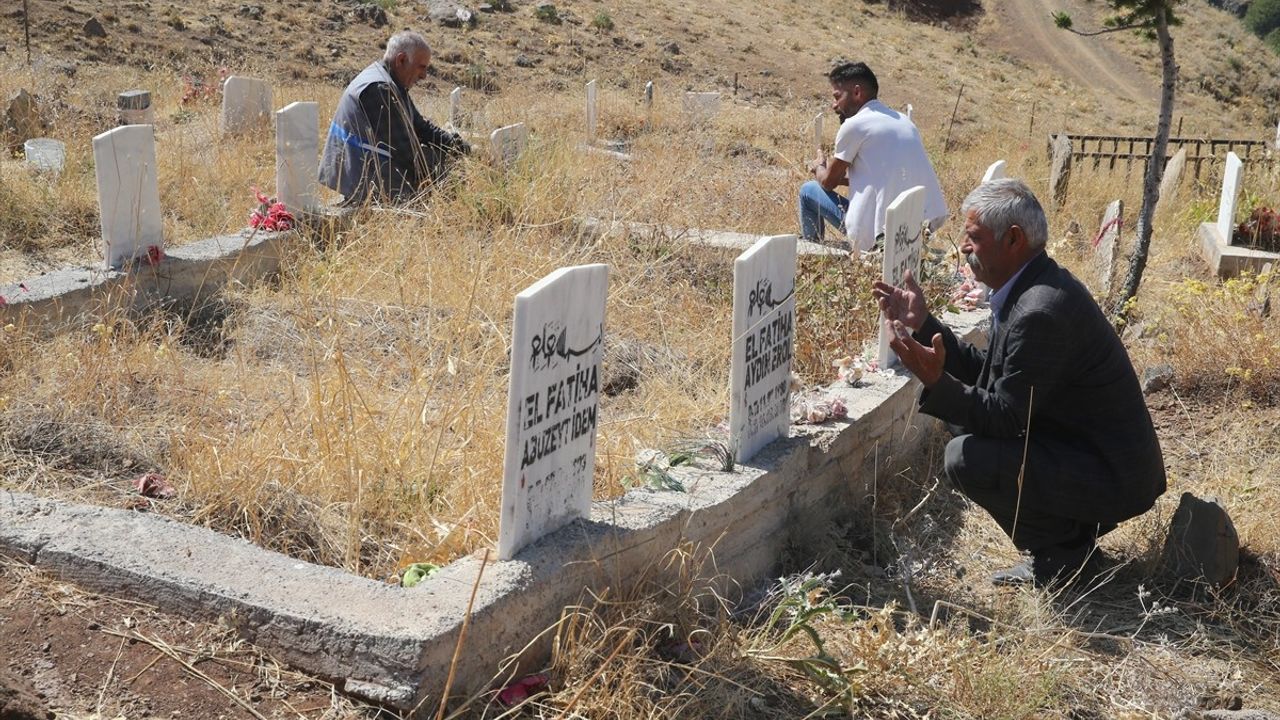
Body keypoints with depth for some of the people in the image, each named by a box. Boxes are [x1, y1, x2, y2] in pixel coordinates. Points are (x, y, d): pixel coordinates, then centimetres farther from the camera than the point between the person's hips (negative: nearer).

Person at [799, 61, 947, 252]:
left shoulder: (854, 124, -7)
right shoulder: (903, 120, 15)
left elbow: (829, 183, 3)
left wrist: (820, 167, 26)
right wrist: (832, 170, 28)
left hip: (881, 235, -8)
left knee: (808, 191, 12)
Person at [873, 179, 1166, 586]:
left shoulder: (1042, 312, -27)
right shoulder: (1035, 286, 5)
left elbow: (1006, 418, -23)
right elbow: (986, 372, 11)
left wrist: (937, 383, -33)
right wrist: (922, 323, 8)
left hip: (1112, 479, -10)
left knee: (964, 457, -20)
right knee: (969, 432, 17)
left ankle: (1062, 553, -1)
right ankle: (1071, 530, 18)